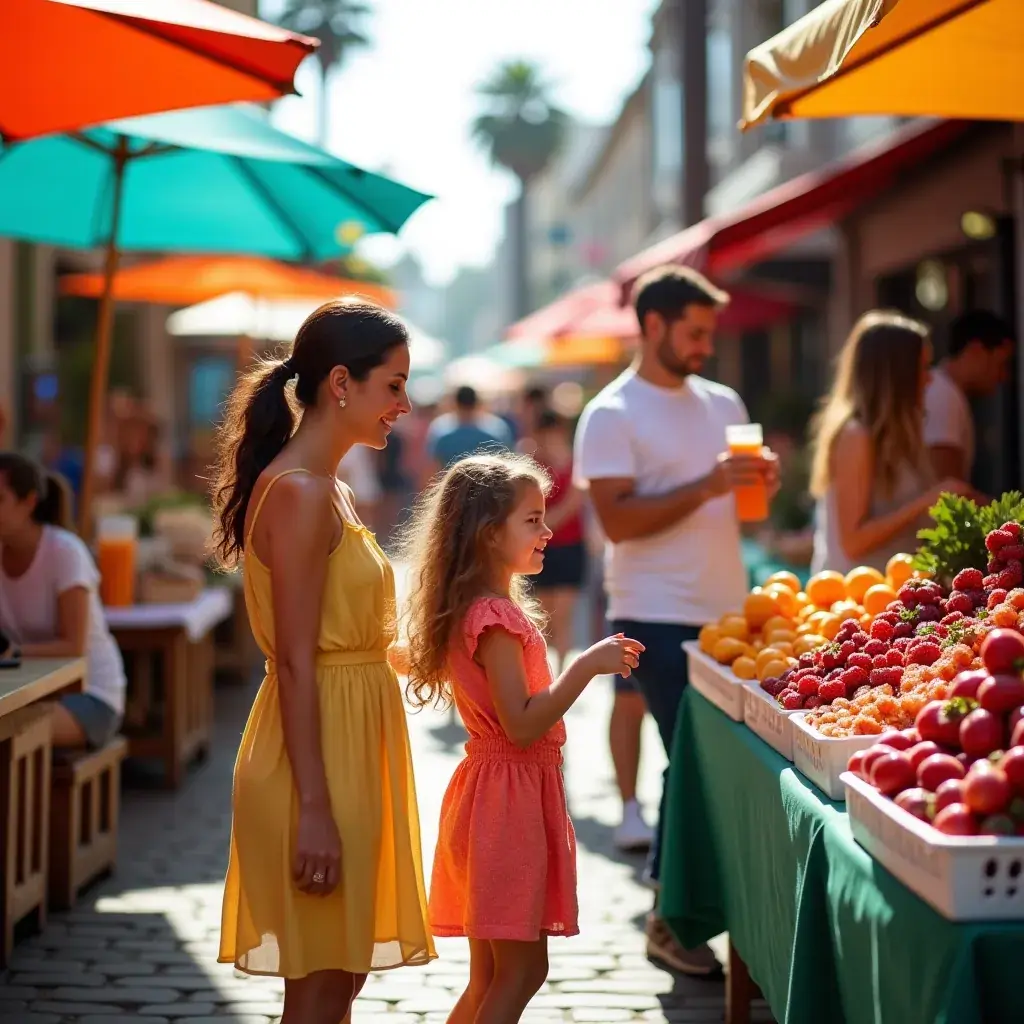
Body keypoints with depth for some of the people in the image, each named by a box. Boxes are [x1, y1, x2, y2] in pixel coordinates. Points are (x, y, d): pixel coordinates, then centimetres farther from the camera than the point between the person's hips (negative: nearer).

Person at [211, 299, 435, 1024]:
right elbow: (295, 662, -20)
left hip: (349, 746, 10)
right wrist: (314, 807, -22)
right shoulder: (299, 493, -16)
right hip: (319, 755, -10)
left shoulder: (331, 490, 14)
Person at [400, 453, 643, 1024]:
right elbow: (522, 726, -23)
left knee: (493, 974, 15)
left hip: (497, 793, 10)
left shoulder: (486, 610, 14)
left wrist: (594, 664, 15)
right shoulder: (496, 618, -18)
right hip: (509, 796, -10)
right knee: (522, 967, -5)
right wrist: (586, 667, -22)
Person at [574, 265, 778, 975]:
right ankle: (671, 919, 6)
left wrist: (764, 480, -4)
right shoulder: (612, 415, -6)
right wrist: (706, 487, -22)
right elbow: (618, 519, -15)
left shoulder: (724, 403, 13)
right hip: (659, 617, -6)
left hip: (727, 612, 6)